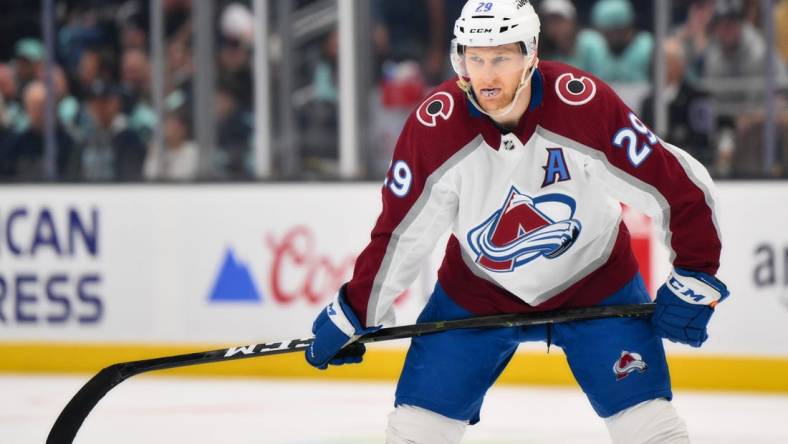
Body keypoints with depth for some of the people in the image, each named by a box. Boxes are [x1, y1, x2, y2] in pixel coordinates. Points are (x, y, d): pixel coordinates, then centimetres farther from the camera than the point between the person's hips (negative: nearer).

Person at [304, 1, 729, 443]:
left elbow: (679, 184, -19)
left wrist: (694, 278, -19)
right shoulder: (435, 126, -21)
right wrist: (355, 312, -5)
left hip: (594, 281, -1)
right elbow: (401, 230, -8)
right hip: (477, 290, 2)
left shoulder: (587, 104, -27)